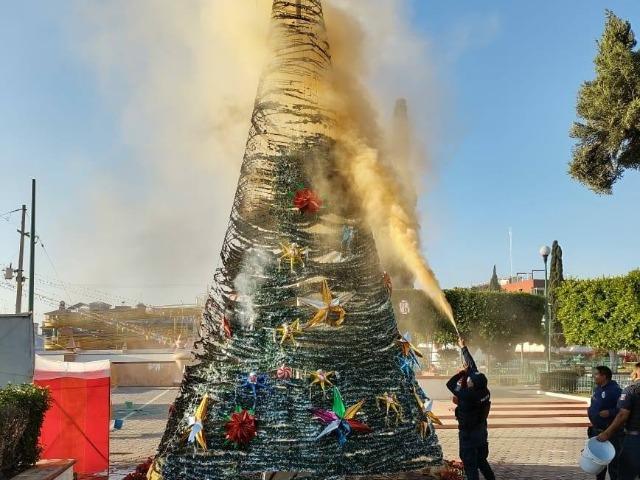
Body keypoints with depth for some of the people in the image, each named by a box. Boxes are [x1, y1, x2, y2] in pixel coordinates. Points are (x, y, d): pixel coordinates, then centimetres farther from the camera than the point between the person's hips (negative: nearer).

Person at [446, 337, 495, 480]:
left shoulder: (468, 396, -28)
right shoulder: (484, 392, -8)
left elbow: (450, 384, -19)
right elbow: (472, 367, 0)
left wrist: (462, 372, -9)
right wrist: (463, 347, 10)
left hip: (468, 435, -7)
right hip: (482, 433, 7)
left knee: (470, 465, 2)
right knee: (481, 461, 21)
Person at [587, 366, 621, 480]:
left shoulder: (615, 390, -19)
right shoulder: (597, 389, 9)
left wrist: (610, 412, -31)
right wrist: (591, 411, 6)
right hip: (597, 431, 9)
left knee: (613, 459, -2)